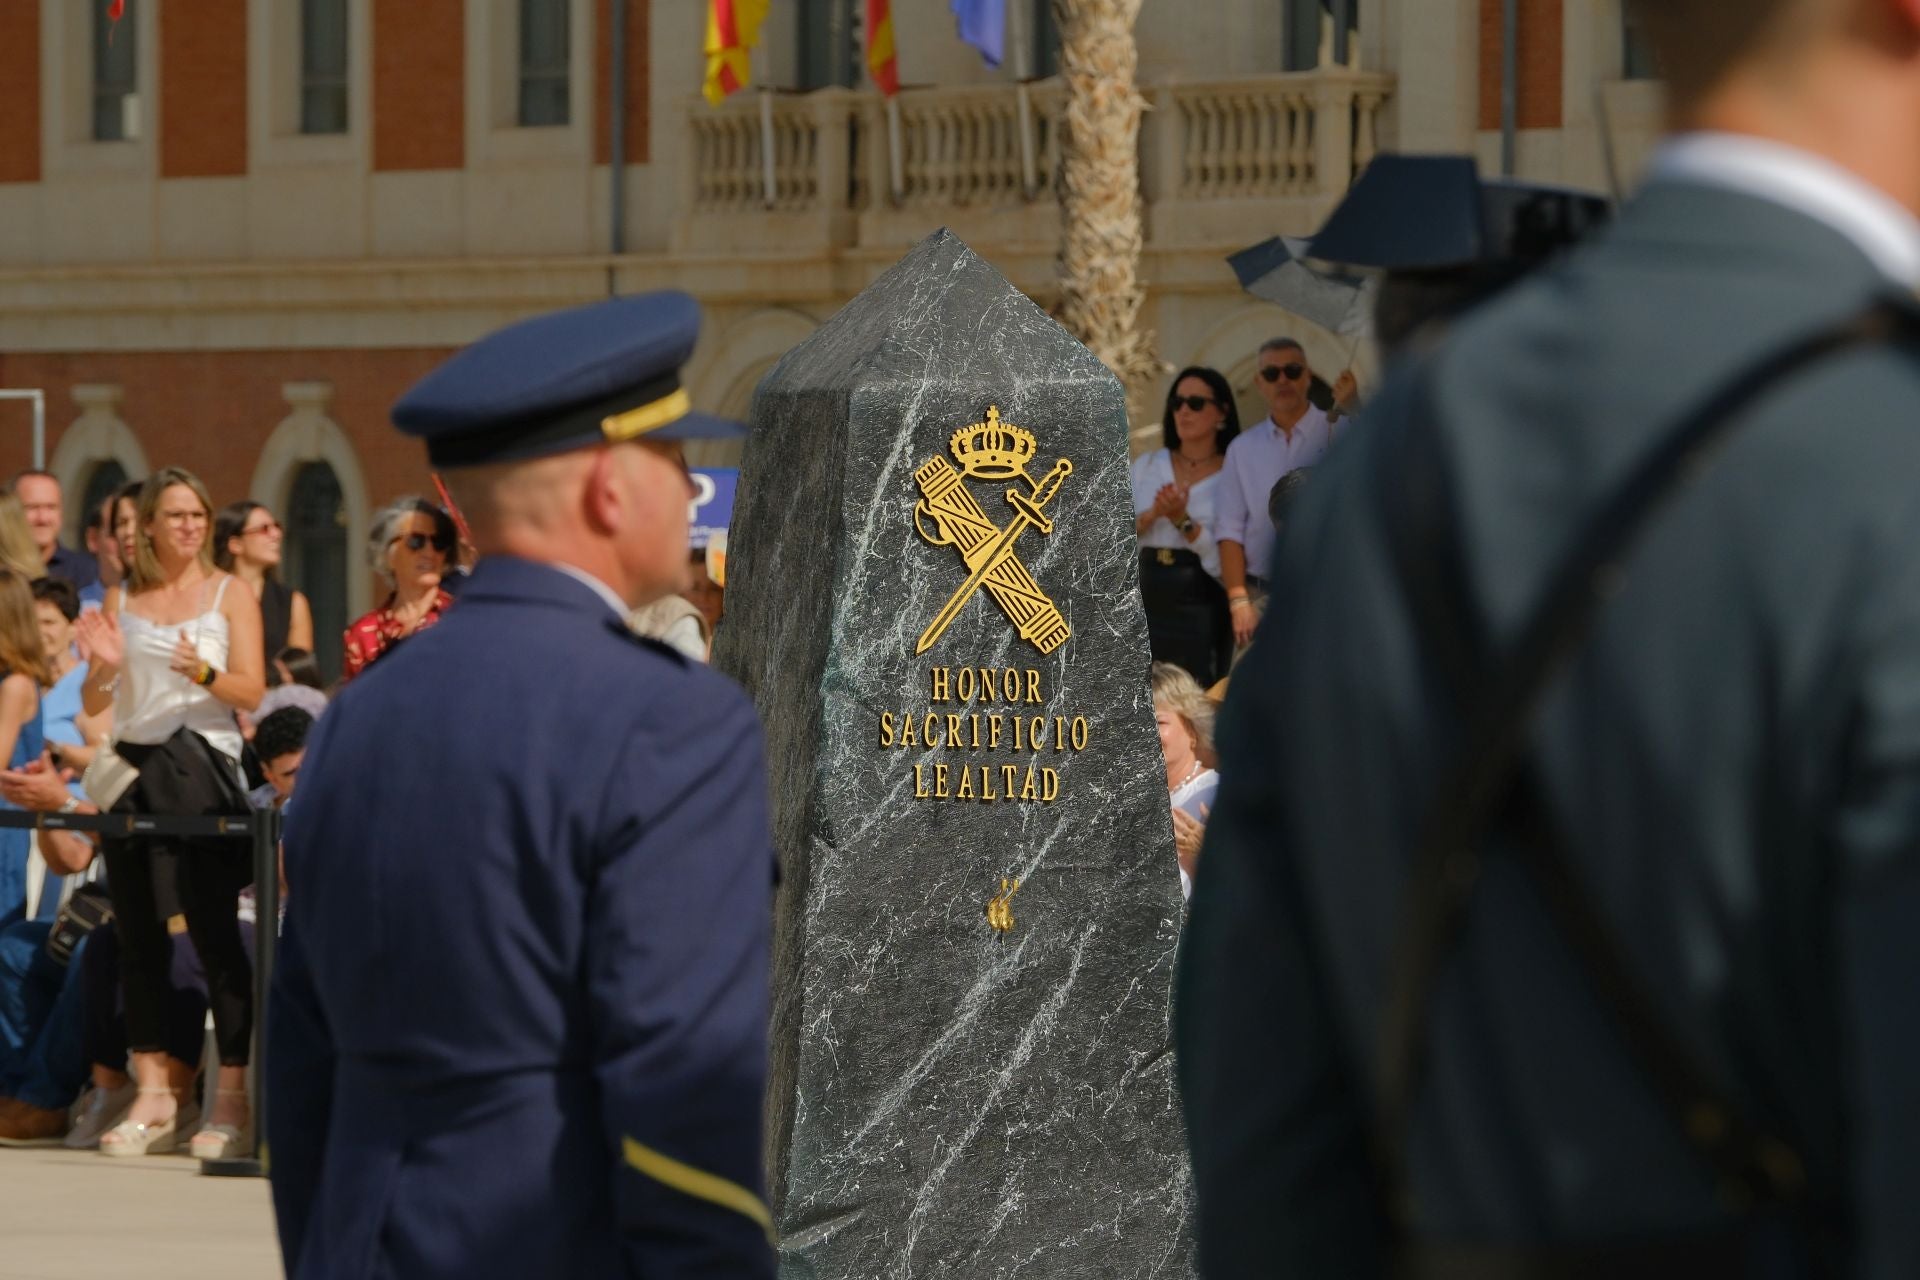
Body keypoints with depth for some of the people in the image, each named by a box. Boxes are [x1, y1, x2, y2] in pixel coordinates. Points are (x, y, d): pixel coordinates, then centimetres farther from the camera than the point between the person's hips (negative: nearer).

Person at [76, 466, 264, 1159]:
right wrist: (105, 665, -9)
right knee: (138, 935, 5)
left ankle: (232, 1096, -7)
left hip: (201, 769, -4)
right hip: (134, 768, 4)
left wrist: (202, 672, -22)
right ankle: (152, 1092, 11)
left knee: (214, 932, -8)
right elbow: (94, 704, 12)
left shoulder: (228, 595, 3)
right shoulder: (121, 600, 12)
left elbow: (252, 692, -4)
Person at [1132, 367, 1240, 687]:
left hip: (1201, 604, -3)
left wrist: (1183, 521, -18)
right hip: (1146, 600, 3)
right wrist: (1151, 515, -12)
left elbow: (1225, 559, -8)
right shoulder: (1146, 466, 13)